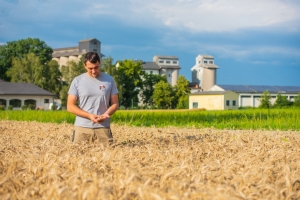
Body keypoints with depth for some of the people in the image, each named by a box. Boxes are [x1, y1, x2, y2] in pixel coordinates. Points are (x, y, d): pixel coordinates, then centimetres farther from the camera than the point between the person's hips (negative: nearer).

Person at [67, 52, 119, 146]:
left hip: (103, 128, 1)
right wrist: (89, 115, -11)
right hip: (82, 128, -1)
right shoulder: (77, 81, 4)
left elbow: (115, 104, 10)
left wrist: (106, 114, -12)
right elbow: (70, 106, 2)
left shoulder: (109, 80, 8)